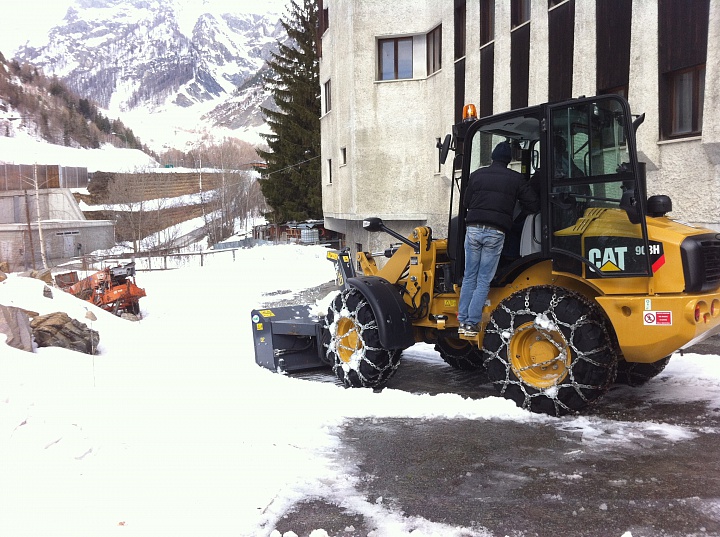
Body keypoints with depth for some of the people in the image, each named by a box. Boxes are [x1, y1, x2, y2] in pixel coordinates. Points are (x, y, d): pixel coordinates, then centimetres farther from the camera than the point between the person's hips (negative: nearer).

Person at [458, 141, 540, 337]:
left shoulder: (477, 175, 11)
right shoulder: (515, 179, 5)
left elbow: (466, 202, 17)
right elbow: (534, 206, 7)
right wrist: (516, 200, 26)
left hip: (473, 229, 2)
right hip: (496, 233, -2)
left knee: (469, 278, 11)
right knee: (484, 281, 4)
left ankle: (462, 322, 10)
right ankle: (472, 323, 1)